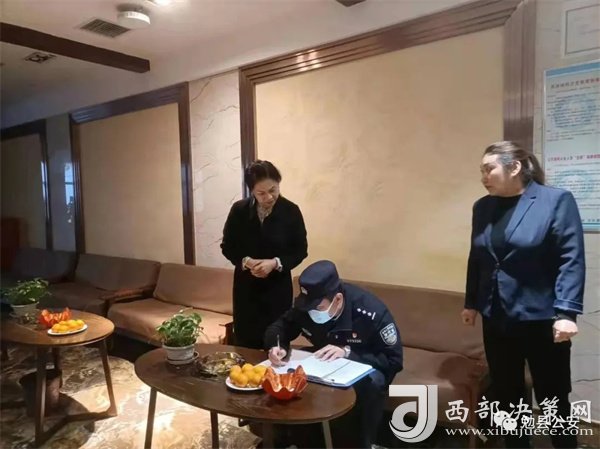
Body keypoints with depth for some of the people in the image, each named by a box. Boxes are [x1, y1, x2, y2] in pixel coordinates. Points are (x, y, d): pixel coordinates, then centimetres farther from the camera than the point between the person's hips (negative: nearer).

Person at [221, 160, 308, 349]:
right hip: (246, 287, 1)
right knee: (245, 341, 8)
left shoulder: (291, 211, -9)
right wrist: (245, 261, -15)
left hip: (278, 287, -1)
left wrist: (276, 263, -19)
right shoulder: (239, 210, -6)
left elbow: (300, 250, -3)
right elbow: (227, 247, 4)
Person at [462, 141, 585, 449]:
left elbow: (571, 260, -13)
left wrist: (566, 312, -20)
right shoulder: (483, 207, 6)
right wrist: (471, 303, 15)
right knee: (506, 395, 17)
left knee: (553, 398, 10)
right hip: (496, 318, 5)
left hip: (541, 318, -5)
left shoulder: (557, 201, -9)